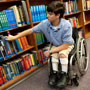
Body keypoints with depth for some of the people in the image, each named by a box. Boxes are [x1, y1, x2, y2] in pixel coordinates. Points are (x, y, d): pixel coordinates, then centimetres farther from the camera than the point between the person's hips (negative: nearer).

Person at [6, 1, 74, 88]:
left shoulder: (66, 25, -34)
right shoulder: (45, 23, -23)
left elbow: (65, 45, -28)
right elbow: (31, 30, -13)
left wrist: (50, 51, -29)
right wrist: (15, 37, -12)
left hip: (67, 45, -3)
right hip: (56, 45, 3)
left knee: (62, 54, -30)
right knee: (54, 54, -25)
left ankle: (64, 75, -8)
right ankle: (55, 73, -4)